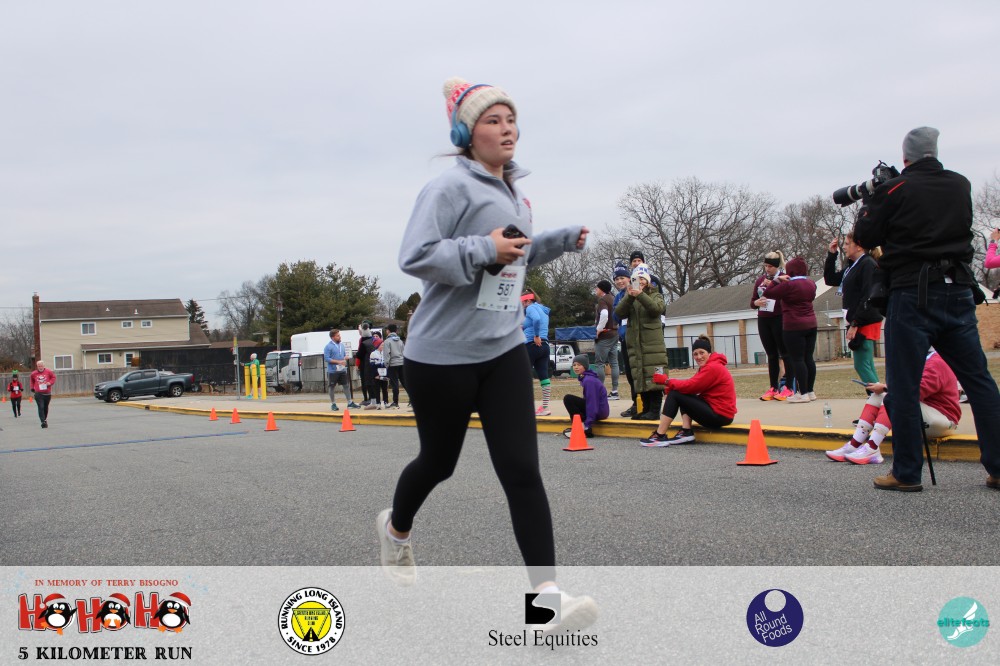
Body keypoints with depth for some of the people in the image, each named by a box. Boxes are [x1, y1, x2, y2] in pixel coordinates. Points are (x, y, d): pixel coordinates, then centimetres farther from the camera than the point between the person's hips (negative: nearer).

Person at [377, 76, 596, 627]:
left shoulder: (514, 193, 11)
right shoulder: (451, 187, -14)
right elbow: (414, 256, -22)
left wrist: (562, 240, 11)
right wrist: (483, 250, -29)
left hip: (504, 350, 6)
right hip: (442, 354, -5)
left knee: (522, 470, -5)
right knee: (439, 461, 14)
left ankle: (546, 589, -3)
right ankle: (396, 527, 46)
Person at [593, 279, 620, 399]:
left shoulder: (602, 300, -11)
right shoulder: (613, 300, 15)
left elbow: (604, 315, -27)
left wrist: (598, 329, -19)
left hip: (604, 335, -9)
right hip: (614, 334, 9)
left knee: (599, 363, -5)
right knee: (614, 363, 7)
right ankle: (614, 391, 8)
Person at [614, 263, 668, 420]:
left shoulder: (655, 295, 8)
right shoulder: (628, 298, 15)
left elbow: (657, 309, -13)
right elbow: (619, 313, -2)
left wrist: (641, 295, -23)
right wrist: (629, 297, -16)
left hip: (653, 343, -4)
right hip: (635, 344, 4)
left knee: (653, 377, -9)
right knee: (640, 377, 5)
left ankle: (655, 410, -6)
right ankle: (646, 409, 13)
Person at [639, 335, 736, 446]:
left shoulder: (713, 367, -16)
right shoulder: (708, 366, 17)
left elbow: (691, 386, -20)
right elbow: (693, 385, 9)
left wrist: (667, 381, -8)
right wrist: (670, 387, -8)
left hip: (720, 415, -10)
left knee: (675, 395, -10)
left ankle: (659, 436, -9)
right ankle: (686, 432, 0)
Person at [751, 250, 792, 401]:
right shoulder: (760, 280, 13)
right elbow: (752, 302, 15)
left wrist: (772, 284, -21)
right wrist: (756, 302, -7)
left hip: (779, 319, -6)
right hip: (763, 320, 6)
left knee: (785, 354, -2)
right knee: (771, 355, 9)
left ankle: (788, 388, -1)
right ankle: (773, 388, 12)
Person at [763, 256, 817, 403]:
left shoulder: (788, 285, -14)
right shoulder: (811, 284, 10)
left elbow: (768, 293, -12)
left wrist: (777, 280, 0)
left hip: (794, 326, -8)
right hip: (811, 325, 8)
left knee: (797, 359, -4)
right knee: (808, 358, 10)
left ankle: (803, 393, -4)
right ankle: (810, 391, 14)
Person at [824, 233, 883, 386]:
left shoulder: (868, 264, -12)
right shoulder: (852, 267, 16)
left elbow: (868, 298, -19)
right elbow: (830, 279, 24)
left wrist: (855, 324, -21)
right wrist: (831, 254, 15)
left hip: (866, 323, -9)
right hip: (857, 323, 9)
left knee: (862, 365, -10)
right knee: (867, 366, 10)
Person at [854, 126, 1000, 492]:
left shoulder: (894, 190, -5)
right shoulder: (961, 186, 10)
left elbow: (865, 236, 0)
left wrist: (870, 204, 19)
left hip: (914, 295, -5)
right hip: (959, 291, 5)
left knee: (904, 388, 1)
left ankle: (906, 473, 5)